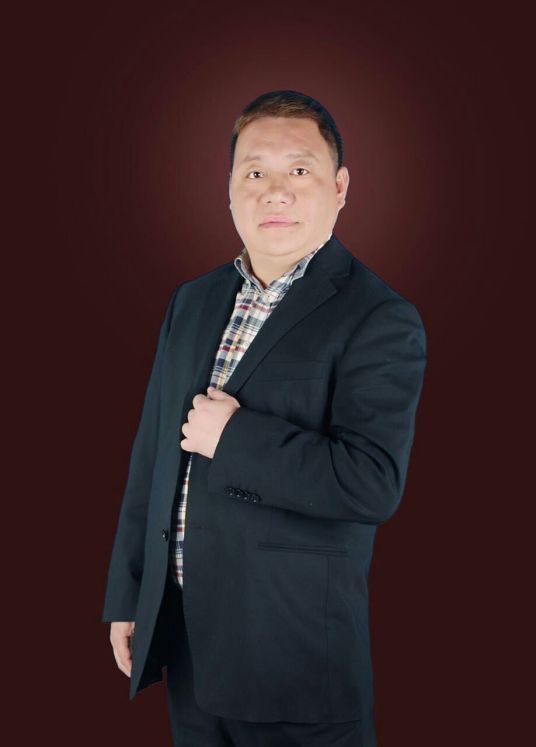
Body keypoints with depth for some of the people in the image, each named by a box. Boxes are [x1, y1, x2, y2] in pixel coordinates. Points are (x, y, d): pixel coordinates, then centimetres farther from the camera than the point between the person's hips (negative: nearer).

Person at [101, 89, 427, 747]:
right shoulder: (191, 302, 8)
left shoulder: (381, 321, -13)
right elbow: (150, 455, 12)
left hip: (293, 650, -6)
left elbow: (375, 484, -24)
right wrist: (126, 595, 13)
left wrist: (234, 437, -20)